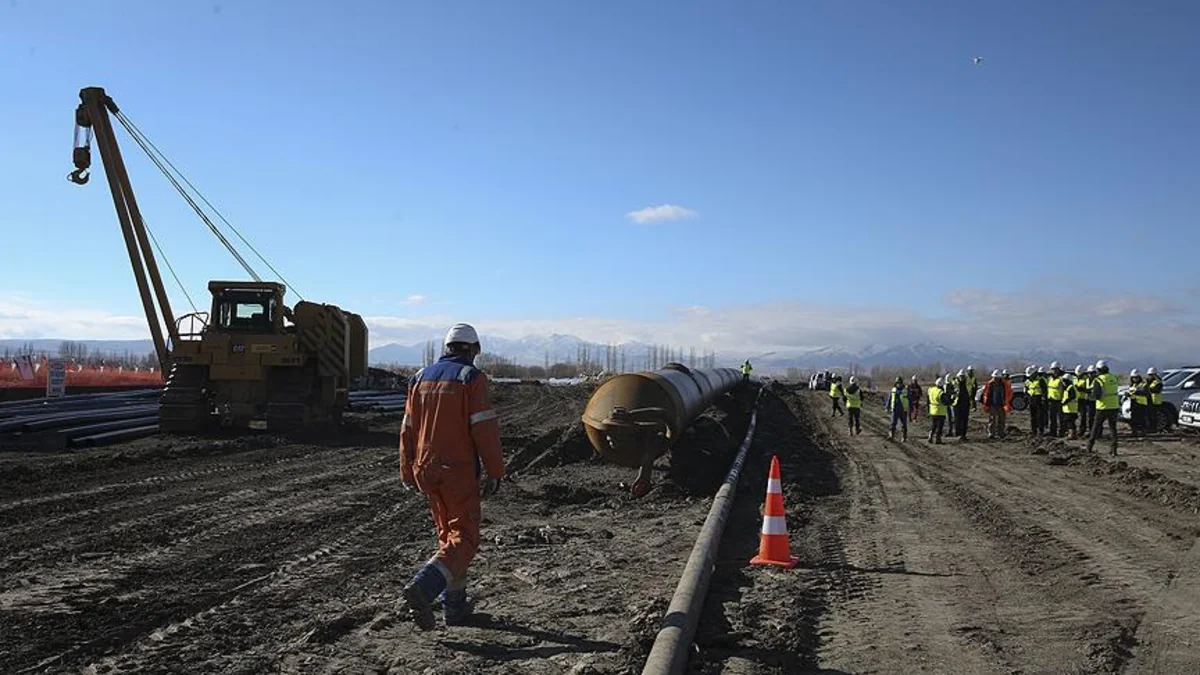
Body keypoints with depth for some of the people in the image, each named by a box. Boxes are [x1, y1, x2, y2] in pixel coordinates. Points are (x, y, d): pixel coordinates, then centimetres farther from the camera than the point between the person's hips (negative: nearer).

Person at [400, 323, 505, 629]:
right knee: (464, 538, -3)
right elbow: (485, 428, -14)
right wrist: (494, 472, -8)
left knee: (448, 535, 18)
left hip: (426, 469, 7)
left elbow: (408, 429, 13)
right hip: (458, 471, -7)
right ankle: (422, 588, -23)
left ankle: (455, 606, 21)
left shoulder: (421, 378, 10)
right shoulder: (471, 377, -8)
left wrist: (408, 474, 20)